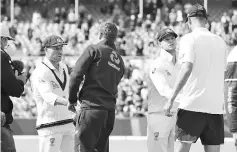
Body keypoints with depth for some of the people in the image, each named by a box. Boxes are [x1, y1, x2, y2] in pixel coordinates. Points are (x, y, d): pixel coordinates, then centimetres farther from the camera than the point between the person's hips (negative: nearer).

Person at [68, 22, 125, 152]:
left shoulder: (94, 50, -2)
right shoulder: (120, 61, 18)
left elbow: (76, 74, -6)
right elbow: (114, 84, 17)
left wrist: (72, 100, 3)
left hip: (92, 107, -7)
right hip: (110, 110, 7)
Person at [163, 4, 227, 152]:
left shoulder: (189, 39, -4)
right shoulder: (220, 41, 13)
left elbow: (187, 69, -16)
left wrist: (171, 99, -15)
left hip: (193, 104, -5)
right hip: (216, 106, 5)